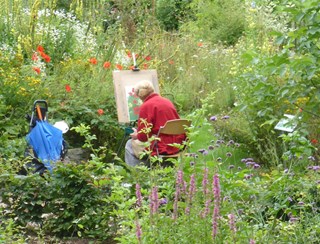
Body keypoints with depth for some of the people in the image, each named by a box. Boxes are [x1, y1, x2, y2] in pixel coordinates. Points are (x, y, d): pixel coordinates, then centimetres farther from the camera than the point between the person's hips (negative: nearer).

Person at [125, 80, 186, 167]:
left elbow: (143, 136, -13)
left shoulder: (146, 106, -13)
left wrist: (136, 135, 11)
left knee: (130, 144, 14)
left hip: (161, 148, -8)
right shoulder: (168, 102, 8)